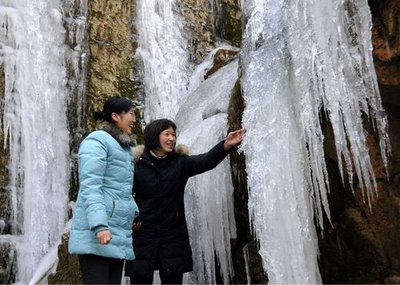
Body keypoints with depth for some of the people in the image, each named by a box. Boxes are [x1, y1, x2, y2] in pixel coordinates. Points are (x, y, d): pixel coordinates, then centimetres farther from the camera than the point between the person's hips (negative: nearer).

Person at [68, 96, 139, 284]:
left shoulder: (124, 147, 21)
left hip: (118, 234, 8)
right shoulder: (97, 141, -7)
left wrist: (134, 213, 12)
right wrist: (100, 225, -26)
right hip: (96, 234, -8)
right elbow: (90, 187, -17)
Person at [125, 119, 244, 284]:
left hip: (173, 237, 2)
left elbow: (206, 161, -15)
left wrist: (226, 145, -32)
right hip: (142, 236, -1)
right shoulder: (137, 164, -3)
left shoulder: (180, 163, 2)